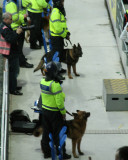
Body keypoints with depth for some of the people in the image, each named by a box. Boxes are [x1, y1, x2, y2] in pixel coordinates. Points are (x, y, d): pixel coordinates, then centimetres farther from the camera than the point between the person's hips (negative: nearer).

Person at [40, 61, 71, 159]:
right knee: (58, 133, 5)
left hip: (45, 110, 7)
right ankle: (62, 153, 14)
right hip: (55, 113, -7)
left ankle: (46, 152, 28)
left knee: (46, 132, 18)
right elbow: (59, 101, -24)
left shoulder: (42, 82, -3)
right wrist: (63, 112, -11)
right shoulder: (55, 85, -26)